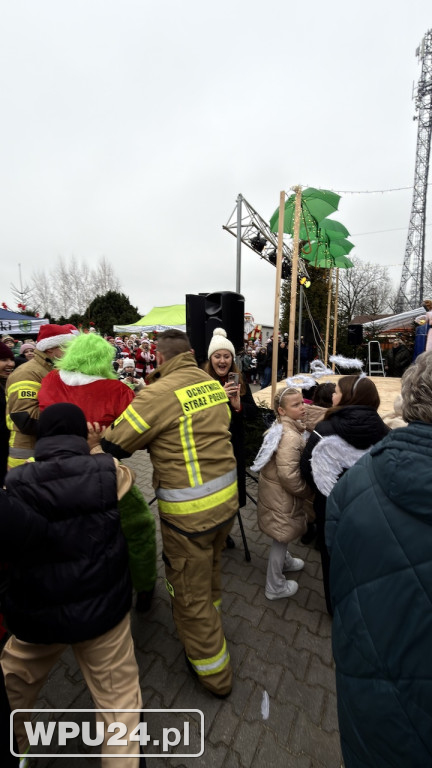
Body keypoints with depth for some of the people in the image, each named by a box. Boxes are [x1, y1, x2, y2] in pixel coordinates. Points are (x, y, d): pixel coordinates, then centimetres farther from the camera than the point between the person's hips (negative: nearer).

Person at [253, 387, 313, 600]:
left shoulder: (283, 427, 2)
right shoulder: (291, 437, -29)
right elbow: (289, 476, -31)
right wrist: (308, 492, -15)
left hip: (277, 490, 9)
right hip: (282, 495, -9)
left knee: (282, 536, 30)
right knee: (281, 537, 10)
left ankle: (284, 560, 56)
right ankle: (275, 587, 31)